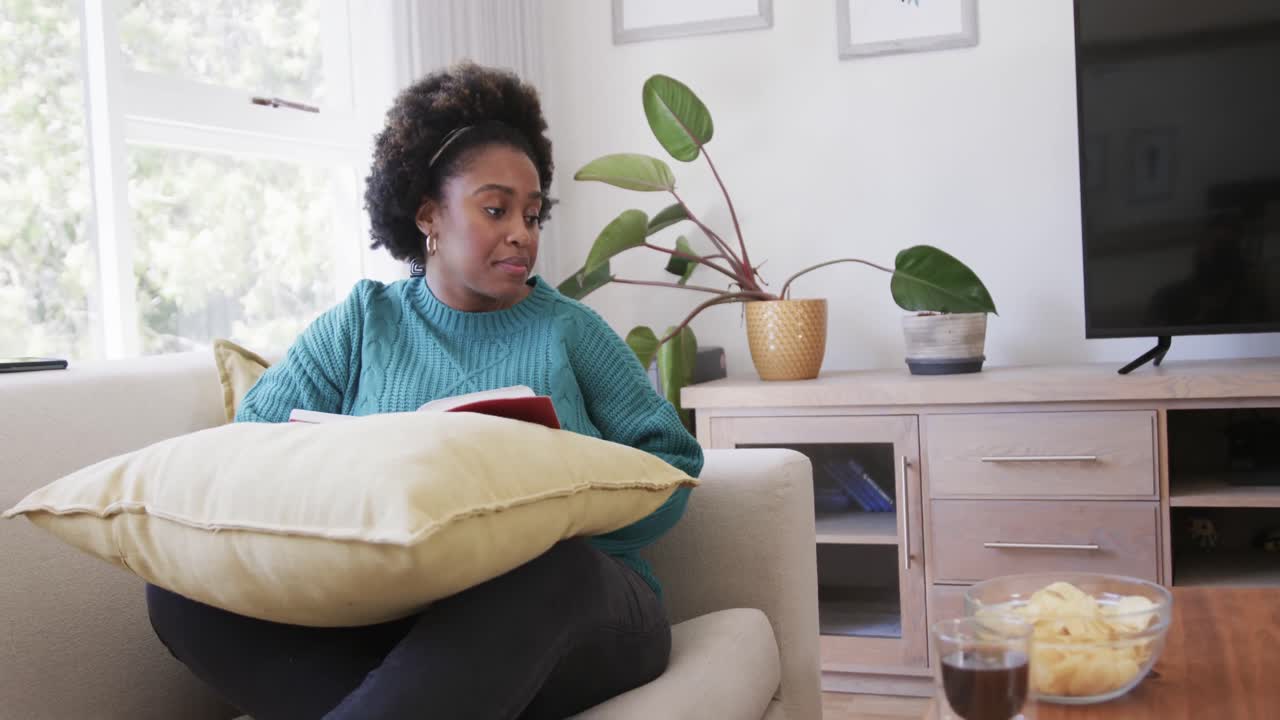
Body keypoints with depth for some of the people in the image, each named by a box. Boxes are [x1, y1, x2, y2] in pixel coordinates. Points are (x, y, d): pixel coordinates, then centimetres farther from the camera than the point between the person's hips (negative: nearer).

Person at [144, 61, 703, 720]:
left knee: (549, 564, -37)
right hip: (385, 611, 2)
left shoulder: (571, 331, 14)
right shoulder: (361, 324, 15)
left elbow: (671, 466, 7)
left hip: (567, 600, -1)